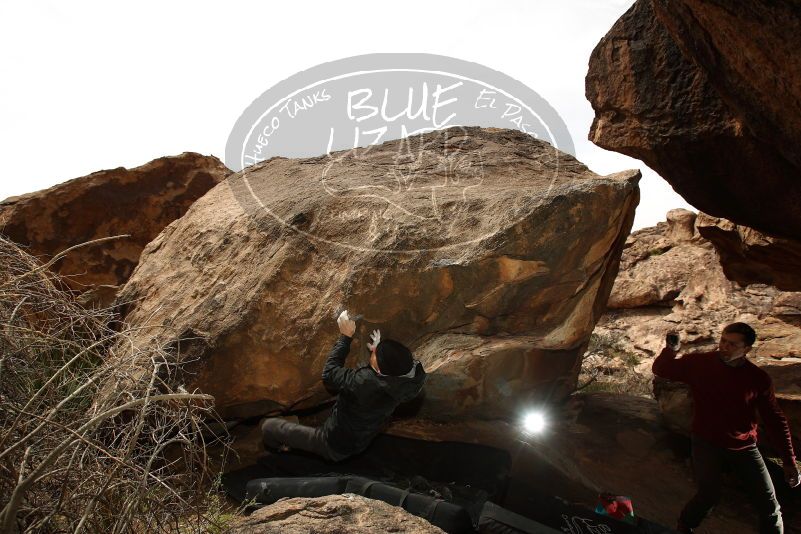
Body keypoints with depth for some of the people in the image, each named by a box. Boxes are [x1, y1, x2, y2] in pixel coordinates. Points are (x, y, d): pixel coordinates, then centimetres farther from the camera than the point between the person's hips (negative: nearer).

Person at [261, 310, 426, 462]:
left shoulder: (364, 382, -39)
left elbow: (329, 374, -24)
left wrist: (345, 336, -19)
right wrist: (380, 350, -10)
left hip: (334, 448, -7)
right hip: (360, 444, 7)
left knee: (268, 425, 2)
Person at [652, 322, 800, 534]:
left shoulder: (759, 379, -8)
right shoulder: (699, 363, -10)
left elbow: (775, 420, 0)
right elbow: (661, 370, -2)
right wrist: (671, 349, -24)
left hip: (744, 447, 2)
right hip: (706, 442, -2)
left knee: (769, 505, 2)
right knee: (709, 495, -17)